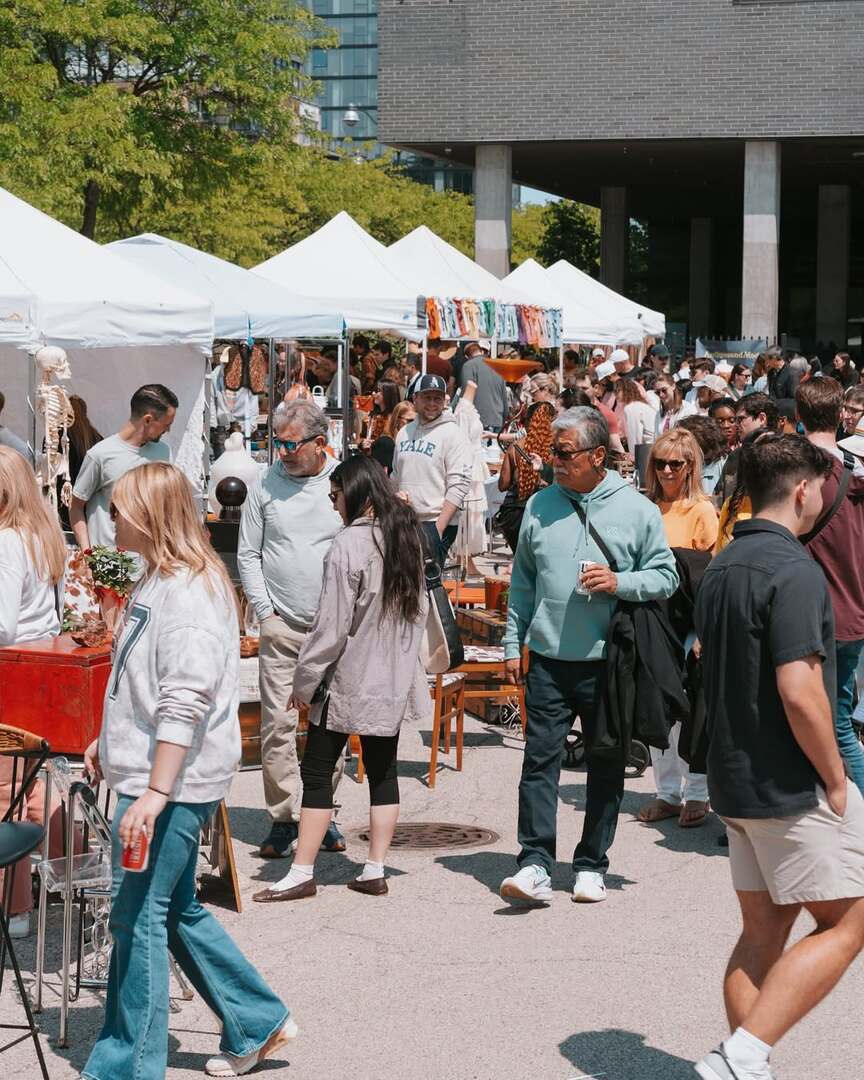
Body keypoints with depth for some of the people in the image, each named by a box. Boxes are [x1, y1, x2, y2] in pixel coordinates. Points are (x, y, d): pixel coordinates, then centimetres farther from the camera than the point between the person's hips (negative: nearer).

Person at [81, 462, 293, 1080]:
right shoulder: (163, 580, 14)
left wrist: (155, 792, -28)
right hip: (151, 772, 10)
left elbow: (184, 704, -25)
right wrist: (111, 741, 28)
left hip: (172, 782, -10)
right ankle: (258, 1023, 28)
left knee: (139, 916, -3)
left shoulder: (189, 592, -19)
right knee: (176, 910, 17)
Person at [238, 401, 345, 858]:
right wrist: (265, 613, 1)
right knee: (278, 724, -4)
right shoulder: (266, 485, 3)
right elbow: (248, 555, 8)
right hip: (281, 628, 0)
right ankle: (284, 817, 4)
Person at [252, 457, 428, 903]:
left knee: (317, 773, 1)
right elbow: (419, 611, 14)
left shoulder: (349, 544, -18)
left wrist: (305, 680, -9)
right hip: (395, 679, 7)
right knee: (382, 771, 12)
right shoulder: (407, 537, 5)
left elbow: (332, 624, -18)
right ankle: (375, 870, 15)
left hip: (348, 680, -7)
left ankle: (302, 874, 3)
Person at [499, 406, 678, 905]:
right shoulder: (540, 506, 7)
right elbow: (523, 582, 14)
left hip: (609, 662, -1)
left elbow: (666, 577, 1)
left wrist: (620, 583, -17)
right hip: (548, 660, 2)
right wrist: (514, 644, 10)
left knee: (606, 765, 7)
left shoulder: (637, 510, -2)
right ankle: (536, 864, -6)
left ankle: (592, 864, 19)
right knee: (540, 758, -6)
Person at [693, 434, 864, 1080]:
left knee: (763, 929, 14)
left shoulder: (722, 566, 11)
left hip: (734, 778, 9)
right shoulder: (793, 571, -19)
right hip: (794, 785, -9)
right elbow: (800, 692, -26)